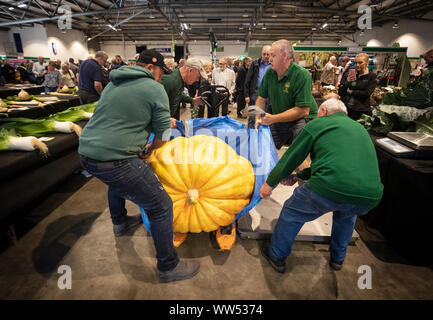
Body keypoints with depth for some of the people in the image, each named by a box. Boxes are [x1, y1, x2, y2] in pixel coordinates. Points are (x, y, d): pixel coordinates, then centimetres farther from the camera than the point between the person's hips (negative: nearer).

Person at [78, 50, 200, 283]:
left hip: (86, 152, 9)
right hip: (115, 158, -9)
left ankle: (120, 223, 59)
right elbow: (162, 134, -2)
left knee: (118, 180, 40)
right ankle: (168, 267, 15)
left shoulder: (114, 83, 20)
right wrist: (150, 154, 17)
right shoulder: (155, 89, -3)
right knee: (161, 207, 1)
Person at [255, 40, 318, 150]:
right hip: (279, 119, 5)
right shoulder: (269, 72, -1)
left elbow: (303, 111, -25)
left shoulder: (302, 75, -21)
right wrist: (257, 118, -13)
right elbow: (261, 99, 5)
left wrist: (273, 119, -28)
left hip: (303, 119, -5)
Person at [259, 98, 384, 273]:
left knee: (291, 212, 19)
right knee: (347, 213, 39)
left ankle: (277, 257, 35)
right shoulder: (359, 128, 30)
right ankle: (338, 258, 48)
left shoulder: (317, 124, 11)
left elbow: (291, 158, 13)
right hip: (371, 196, 6)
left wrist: (270, 183, 27)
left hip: (331, 189, -6)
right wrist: (299, 175, 42)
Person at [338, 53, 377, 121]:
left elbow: (367, 93, -9)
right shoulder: (348, 74, 10)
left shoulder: (372, 76, 3)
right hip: (345, 108, 2)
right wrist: (347, 82, -10)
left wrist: (350, 91, -6)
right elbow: (340, 92, 4)